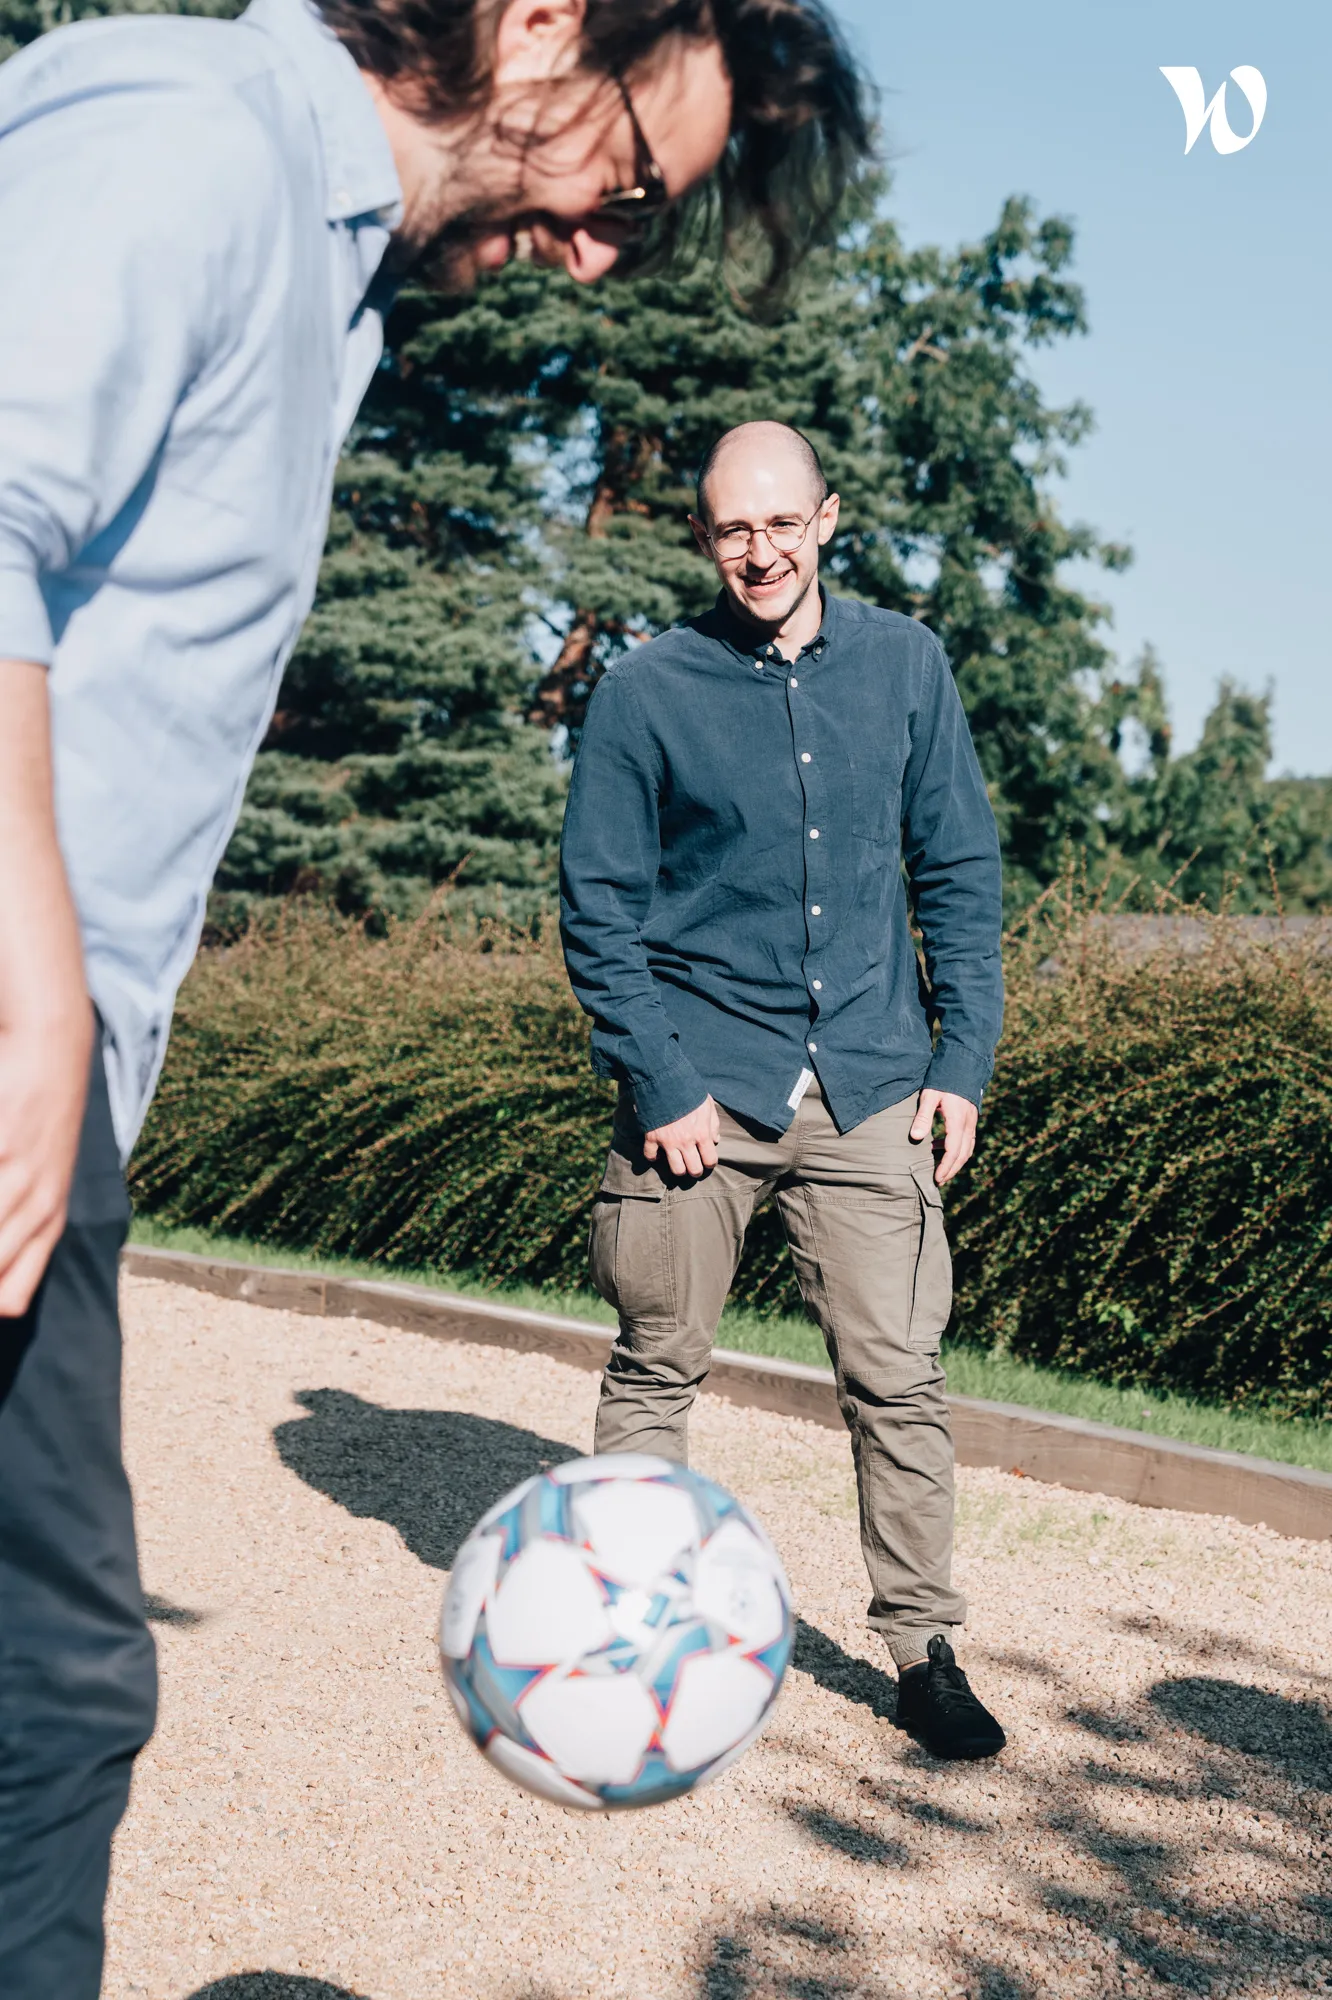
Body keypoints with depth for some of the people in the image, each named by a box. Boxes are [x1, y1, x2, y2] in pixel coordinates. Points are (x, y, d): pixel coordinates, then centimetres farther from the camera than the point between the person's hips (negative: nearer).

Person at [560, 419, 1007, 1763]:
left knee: (897, 1375, 1)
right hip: (703, 1083, -1)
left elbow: (959, 869, 10)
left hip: (870, 1086, 2)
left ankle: (921, 1648, 16)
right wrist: (660, 1081, -9)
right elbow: (599, 905, 0)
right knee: (656, 1370, 7)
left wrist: (965, 1056, 3)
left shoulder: (905, 664, 6)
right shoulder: (646, 691, -1)